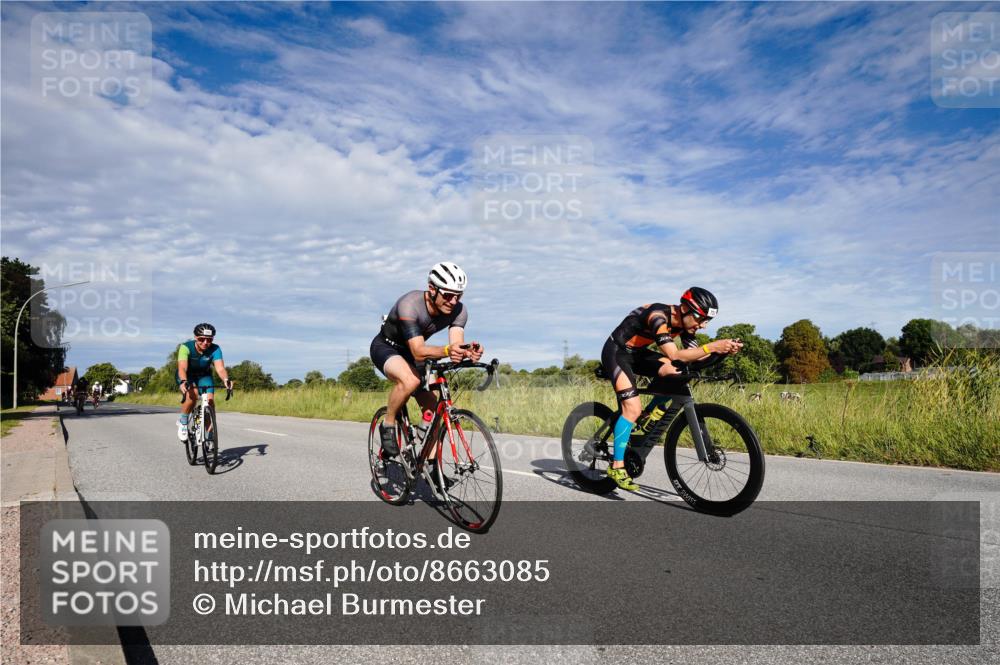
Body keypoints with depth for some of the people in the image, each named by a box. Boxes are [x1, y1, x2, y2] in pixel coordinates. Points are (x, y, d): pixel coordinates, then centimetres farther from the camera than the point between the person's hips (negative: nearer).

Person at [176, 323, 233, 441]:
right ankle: (182, 422, -6)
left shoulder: (215, 349, -24)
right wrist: (183, 382, -61)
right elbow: (182, 367, -41)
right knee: (192, 395, -32)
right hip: (186, 376, -2)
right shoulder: (186, 347, -29)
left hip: (204, 376, 2)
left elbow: (220, 368, -36)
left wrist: (226, 380, -56)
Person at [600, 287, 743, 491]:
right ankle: (617, 466, -11)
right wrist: (712, 346, -44)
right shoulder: (658, 316, -30)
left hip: (637, 353, 8)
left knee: (678, 373, -14)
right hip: (616, 352, -8)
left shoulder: (685, 322, -4)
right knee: (633, 408, -19)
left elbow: (694, 356, -10)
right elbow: (674, 355, -40)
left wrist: (724, 349, -25)